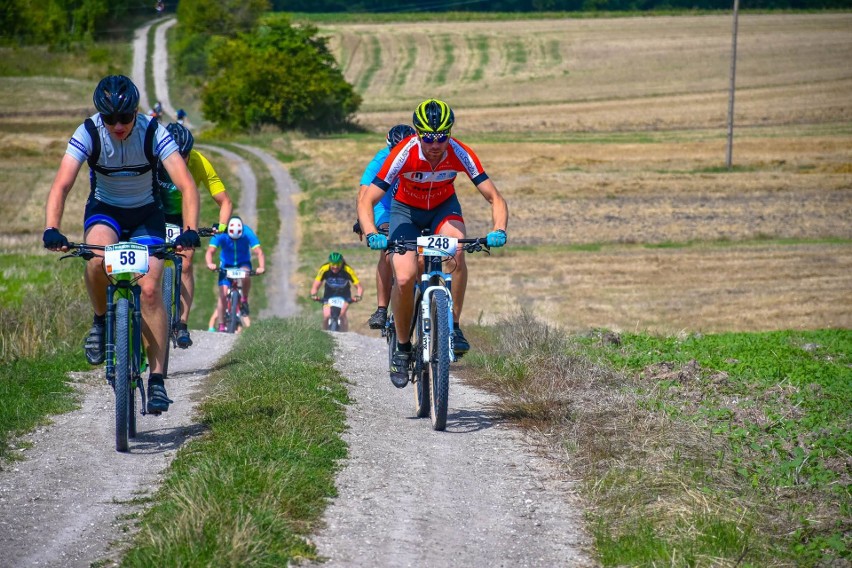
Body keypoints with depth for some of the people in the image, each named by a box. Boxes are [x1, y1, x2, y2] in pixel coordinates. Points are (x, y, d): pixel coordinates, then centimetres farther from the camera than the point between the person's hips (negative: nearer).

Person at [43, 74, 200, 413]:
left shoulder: (154, 134, -24)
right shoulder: (88, 134, -22)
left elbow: (186, 185, -31)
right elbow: (61, 185, -30)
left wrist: (190, 230, -47)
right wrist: (51, 229, -46)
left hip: (146, 213, 0)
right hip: (104, 209, 0)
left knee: (150, 289, -16)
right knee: (97, 255, -34)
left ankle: (157, 378, -9)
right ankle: (100, 320, -7)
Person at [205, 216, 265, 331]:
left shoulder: (247, 233, -25)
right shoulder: (221, 234, -25)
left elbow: (259, 252, -30)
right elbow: (210, 251, -32)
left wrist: (262, 267, -48)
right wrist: (210, 263, -52)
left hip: (243, 263, 0)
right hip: (226, 264, 0)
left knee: (246, 275, -35)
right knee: (223, 294, -13)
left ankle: (244, 301, -11)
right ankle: (221, 325, -5)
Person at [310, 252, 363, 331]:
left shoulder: (347, 270, -27)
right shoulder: (324, 269, -25)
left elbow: (359, 287, -25)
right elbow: (315, 286, -22)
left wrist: (358, 297, -45)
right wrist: (313, 295, -43)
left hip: (344, 296, -1)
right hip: (329, 295, 1)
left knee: (342, 314, -26)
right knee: (326, 316, -20)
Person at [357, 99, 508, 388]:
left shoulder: (460, 154, -27)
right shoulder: (404, 154, -31)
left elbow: (495, 198, -24)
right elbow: (366, 201, -30)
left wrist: (499, 230, -43)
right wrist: (372, 235, -48)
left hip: (443, 207, 1)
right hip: (406, 210, -1)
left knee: (457, 250, -33)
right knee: (405, 278, -22)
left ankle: (453, 327, -20)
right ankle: (402, 346, 0)